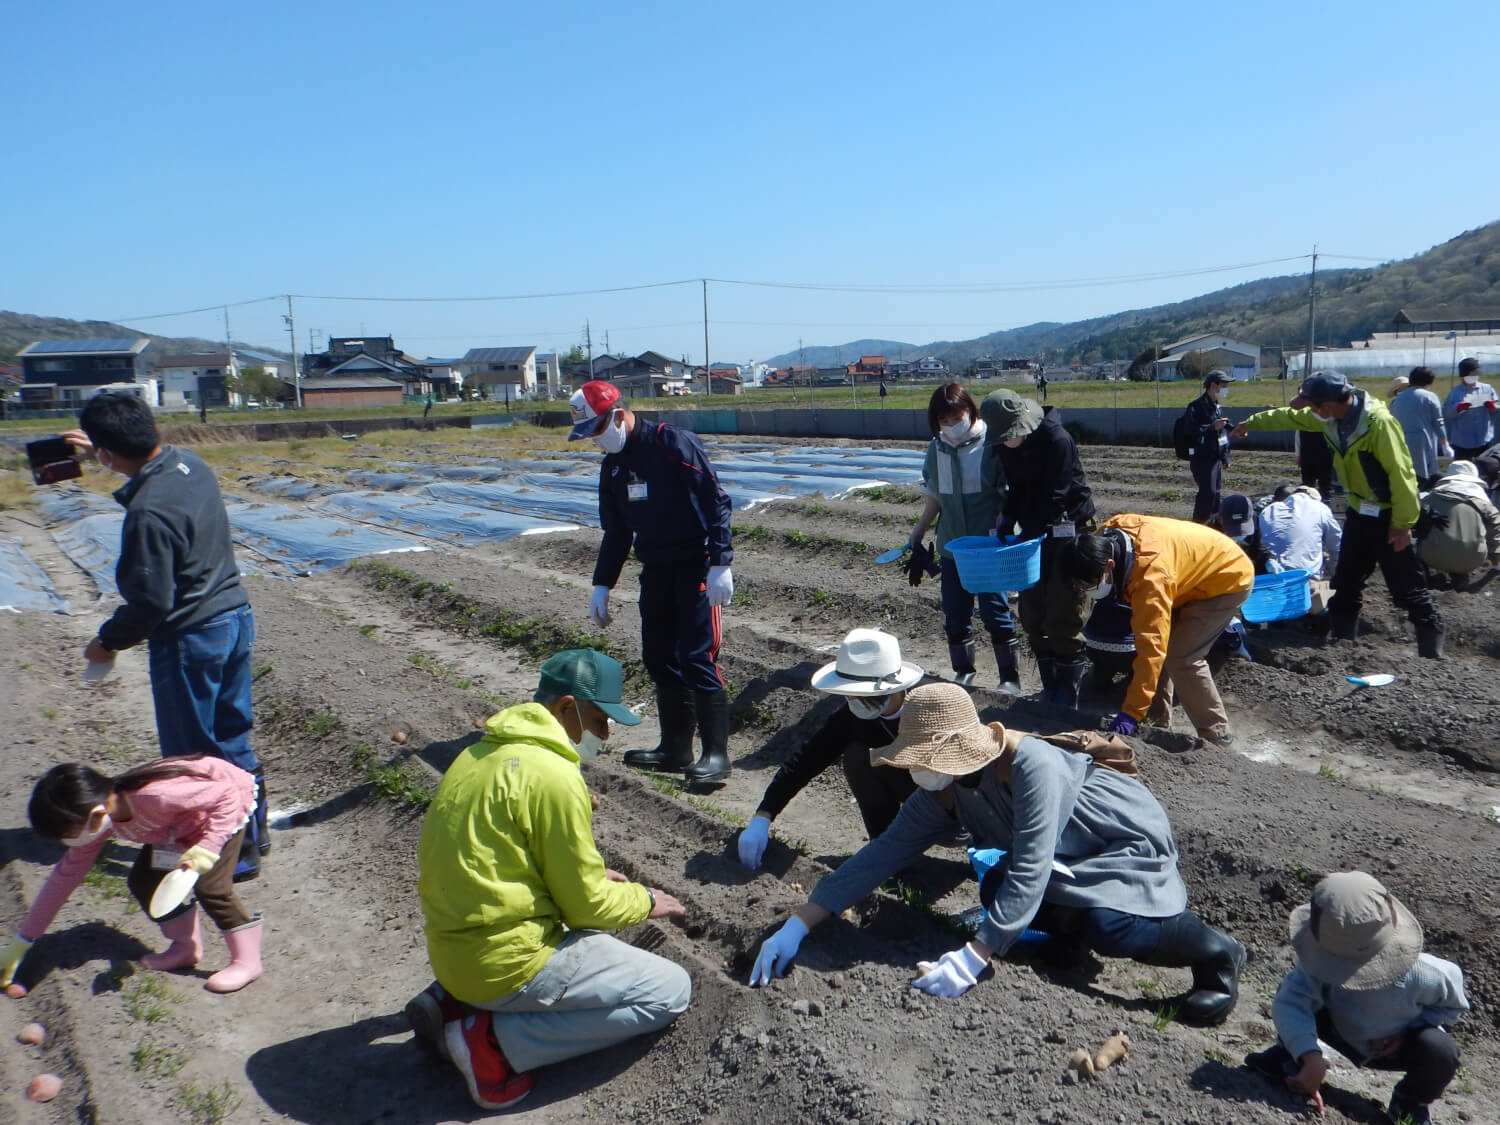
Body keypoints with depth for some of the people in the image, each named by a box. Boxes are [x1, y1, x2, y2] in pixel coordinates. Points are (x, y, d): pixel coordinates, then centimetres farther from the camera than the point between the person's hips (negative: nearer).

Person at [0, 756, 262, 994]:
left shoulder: (157, 796, -42)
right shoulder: (97, 823, -17)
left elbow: (227, 793, -35)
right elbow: (66, 874, -6)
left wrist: (209, 848, -41)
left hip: (228, 802, -8)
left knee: (209, 884, -19)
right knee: (142, 881, -1)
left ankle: (246, 961, -2)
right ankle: (186, 947, 19)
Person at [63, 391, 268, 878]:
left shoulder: (148, 512, -26)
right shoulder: (191, 463, -1)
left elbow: (150, 601, -20)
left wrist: (108, 641, -4)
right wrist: (96, 449, 25)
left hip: (190, 639, -8)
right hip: (236, 617, 9)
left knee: (191, 756, 9)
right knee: (232, 739, 21)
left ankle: (233, 855, 20)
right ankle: (253, 831, 34)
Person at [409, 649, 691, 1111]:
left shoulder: (481, 753, 8)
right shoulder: (553, 775, -19)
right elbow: (586, 905, -13)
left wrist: (590, 878, 16)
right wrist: (644, 900, 6)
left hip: (452, 949, 9)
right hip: (506, 964, -9)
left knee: (591, 934, 31)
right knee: (670, 990, -3)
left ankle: (454, 1000, 13)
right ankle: (495, 1040, -7)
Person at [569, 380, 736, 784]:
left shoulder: (675, 443, -13)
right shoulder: (613, 465, 12)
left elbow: (716, 501, -16)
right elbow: (616, 533, 18)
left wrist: (720, 564, -22)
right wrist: (602, 585, 14)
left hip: (696, 567, -8)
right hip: (655, 571, 8)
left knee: (698, 660, -10)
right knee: (658, 660, 11)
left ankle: (716, 754, -1)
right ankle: (676, 749, 23)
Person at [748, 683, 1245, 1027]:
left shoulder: (1033, 766, -37)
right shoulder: (943, 790, -14)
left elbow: (1029, 871, -40)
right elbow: (882, 853, -15)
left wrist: (971, 959, -45)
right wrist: (796, 926, -19)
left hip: (1129, 839, -6)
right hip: (1072, 857, 7)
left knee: (1110, 929, -28)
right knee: (995, 891, -11)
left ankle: (1212, 949, -2)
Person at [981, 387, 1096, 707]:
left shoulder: (1058, 441, -22)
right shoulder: (1003, 445, -1)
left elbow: (1052, 498, -23)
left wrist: (1027, 534, -25)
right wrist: (1007, 519, -6)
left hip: (1068, 530, -7)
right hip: (1035, 531, 7)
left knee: (1063, 616, -6)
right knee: (1032, 614, 9)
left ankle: (1068, 695, 5)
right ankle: (1050, 688, 22)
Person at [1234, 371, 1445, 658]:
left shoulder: (1378, 422, -27)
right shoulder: (1331, 417, -2)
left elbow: (1400, 473, -25)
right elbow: (1291, 417, 17)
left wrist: (1402, 523, -22)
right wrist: (1252, 422, 28)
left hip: (1389, 516, -8)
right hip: (1360, 511, 8)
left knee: (1408, 590, -2)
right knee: (1346, 583, 14)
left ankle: (1432, 653, 9)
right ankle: (1340, 640, 26)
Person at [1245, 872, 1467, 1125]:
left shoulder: (1420, 974, -35)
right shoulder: (1323, 962, -36)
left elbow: (1454, 1005, -12)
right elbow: (1290, 1001, -47)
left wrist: (1407, 1031, -22)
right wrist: (1311, 1057, -59)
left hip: (1395, 1045, 0)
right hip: (1345, 1035, 0)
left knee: (1440, 1050, -33)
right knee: (1293, 988, -27)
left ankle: (1411, 1101, 2)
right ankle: (1289, 1057, 1)